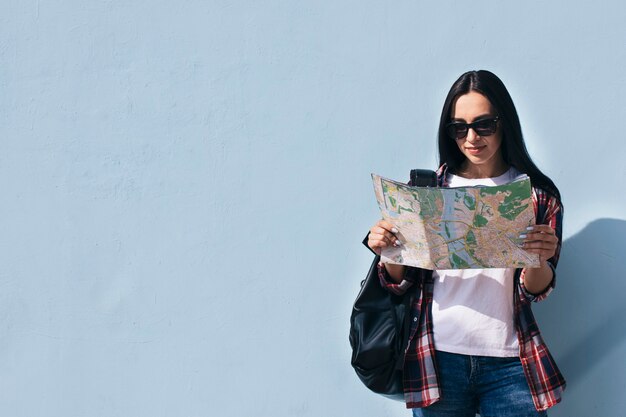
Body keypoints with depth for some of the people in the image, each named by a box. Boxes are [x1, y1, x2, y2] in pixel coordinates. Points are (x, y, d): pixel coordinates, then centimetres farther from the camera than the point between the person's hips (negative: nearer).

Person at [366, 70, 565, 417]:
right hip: (437, 358, 1)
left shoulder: (538, 194, 2)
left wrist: (539, 260, -22)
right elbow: (402, 281, 6)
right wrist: (388, 251, -15)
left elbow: (535, 291, -1)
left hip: (508, 363, 0)